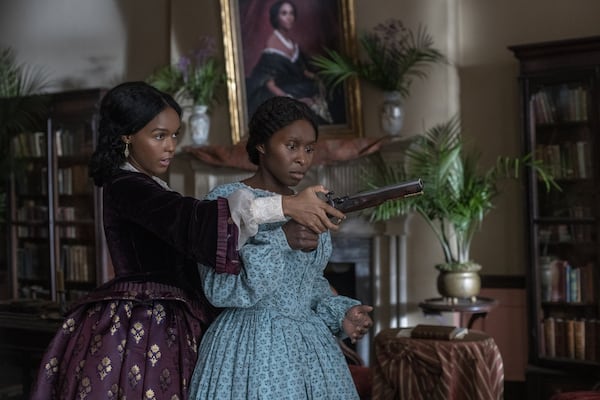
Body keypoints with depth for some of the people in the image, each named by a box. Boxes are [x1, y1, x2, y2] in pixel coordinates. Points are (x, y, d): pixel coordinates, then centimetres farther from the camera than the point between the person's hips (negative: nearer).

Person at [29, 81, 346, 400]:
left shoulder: (147, 187, 17)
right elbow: (191, 221, -29)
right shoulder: (125, 187, -14)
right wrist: (285, 206, -34)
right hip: (136, 333, -9)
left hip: (164, 328, 9)